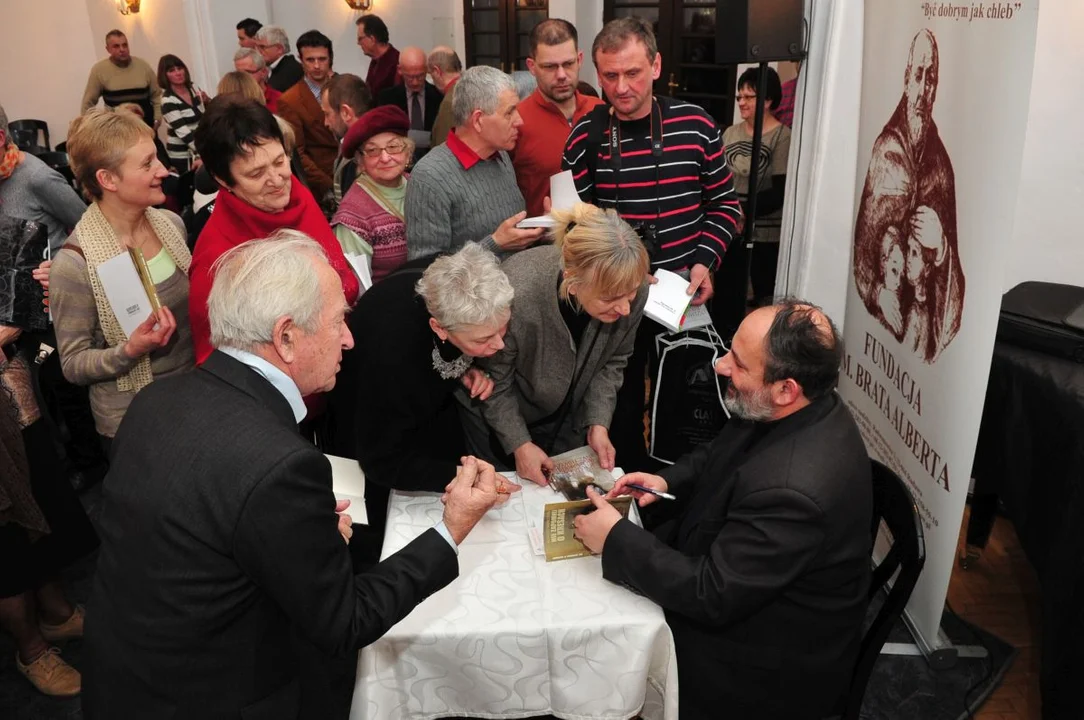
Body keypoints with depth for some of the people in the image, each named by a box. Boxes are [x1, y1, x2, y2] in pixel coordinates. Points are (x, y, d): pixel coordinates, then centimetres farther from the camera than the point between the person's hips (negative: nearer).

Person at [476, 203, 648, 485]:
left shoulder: (633, 290, -27)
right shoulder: (517, 297, -40)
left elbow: (613, 361, -7)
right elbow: (494, 382, -20)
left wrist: (598, 423, -15)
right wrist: (520, 444, -20)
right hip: (512, 419, -3)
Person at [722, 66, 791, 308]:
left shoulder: (782, 137, -9)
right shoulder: (731, 132, 9)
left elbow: (780, 192, -14)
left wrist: (744, 210, -20)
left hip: (766, 235, -5)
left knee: (764, 300, 5)